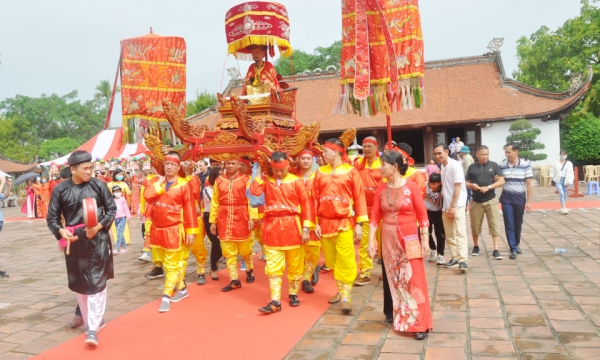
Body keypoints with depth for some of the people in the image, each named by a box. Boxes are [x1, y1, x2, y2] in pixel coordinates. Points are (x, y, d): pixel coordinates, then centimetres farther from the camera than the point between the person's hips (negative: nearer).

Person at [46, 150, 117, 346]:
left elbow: (112, 209, 2)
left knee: (96, 283, -5)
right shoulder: (60, 189, -2)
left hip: (97, 239, -2)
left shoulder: (98, 185, -4)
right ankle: (94, 321, 31)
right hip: (74, 241, 2)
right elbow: (52, 217, 3)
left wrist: (99, 226, -14)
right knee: (79, 284, 13)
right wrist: (61, 231, -17)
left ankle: (93, 329, -1)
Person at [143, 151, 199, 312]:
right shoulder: (156, 181, 5)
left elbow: (190, 209, -9)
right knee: (166, 262, 15)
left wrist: (191, 231, -12)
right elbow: (147, 196, -13)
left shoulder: (184, 185, -8)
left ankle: (166, 296, 5)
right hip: (158, 229, 6)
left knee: (172, 264, -1)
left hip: (174, 231, -5)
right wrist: (160, 182, -13)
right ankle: (182, 288, 30)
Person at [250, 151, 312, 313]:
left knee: (295, 264, 10)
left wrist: (306, 228, -10)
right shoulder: (266, 180, 3)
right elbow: (255, 191, -18)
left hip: (292, 227, -1)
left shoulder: (296, 181, -3)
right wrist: (260, 173, -8)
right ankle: (275, 301, 4)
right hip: (272, 227, 1)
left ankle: (293, 294, 27)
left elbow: (305, 205, -4)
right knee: (273, 266, 0)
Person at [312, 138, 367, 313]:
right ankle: (341, 290, 24)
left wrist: (359, 224, -8)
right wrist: (316, 223, 1)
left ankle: (346, 296, 1)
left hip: (344, 222, -4)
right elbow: (315, 199, 6)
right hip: (325, 222, 4)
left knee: (345, 260, -6)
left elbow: (359, 197, -3)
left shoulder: (351, 171, -1)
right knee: (331, 260, 10)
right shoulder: (320, 172, 7)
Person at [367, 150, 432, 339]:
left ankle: (420, 323, 4)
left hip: (409, 239, -4)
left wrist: (425, 239, -8)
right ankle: (393, 314, 31)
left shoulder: (412, 187, -9)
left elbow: (422, 214, -6)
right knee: (391, 278, 14)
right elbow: (375, 217, 1)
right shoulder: (381, 189, 1)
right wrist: (371, 241, -2)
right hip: (388, 239, 4)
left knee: (414, 279, -4)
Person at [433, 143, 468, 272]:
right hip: (446, 205, 8)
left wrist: (453, 206, -18)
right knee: (449, 234, 10)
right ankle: (455, 257, 19)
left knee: (460, 232, -13)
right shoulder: (442, 166, 9)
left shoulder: (455, 165, -13)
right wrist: (447, 206, 10)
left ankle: (463, 260, -15)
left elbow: (457, 187, -16)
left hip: (457, 205, -8)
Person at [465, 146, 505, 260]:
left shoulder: (494, 165, 1)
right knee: (475, 226, 10)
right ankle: (476, 247, 27)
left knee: (495, 225, -4)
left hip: (491, 200, -1)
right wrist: (472, 185, -14)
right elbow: (466, 183, 9)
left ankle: (496, 250, -2)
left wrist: (488, 187, -16)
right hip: (476, 201, 2)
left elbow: (502, 181, -4)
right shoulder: (472, 167, 6)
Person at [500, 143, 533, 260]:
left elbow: (529, 184, -4)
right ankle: (513, 249, 0)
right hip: (506, 199, 0)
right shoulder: (502, 165, -2)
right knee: (509, 225, -4)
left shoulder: (526, 165, -6)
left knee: (518, 224, 13)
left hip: (520, 198, 0)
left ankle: (516, 244, 33)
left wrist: (528, 201, -6)